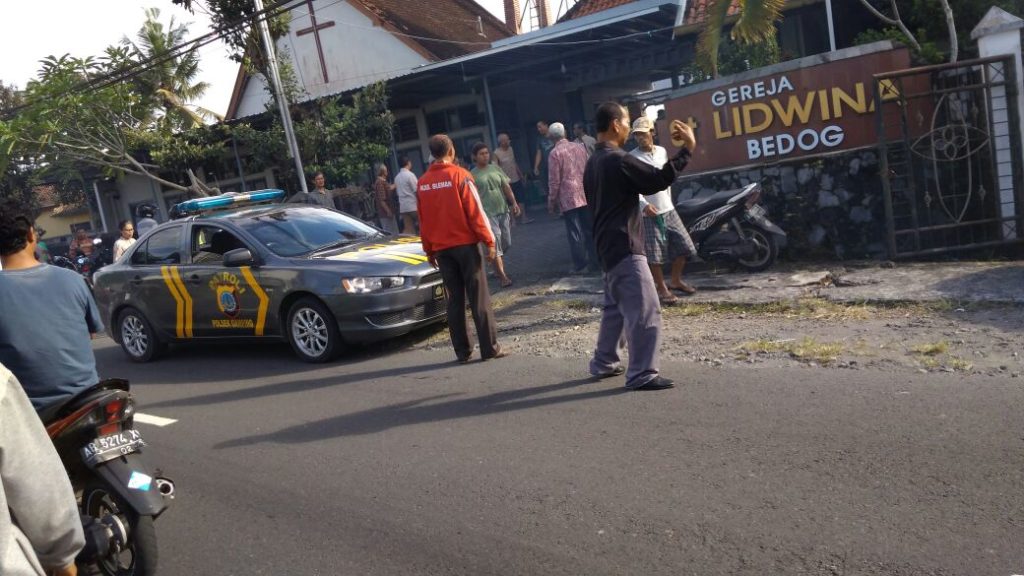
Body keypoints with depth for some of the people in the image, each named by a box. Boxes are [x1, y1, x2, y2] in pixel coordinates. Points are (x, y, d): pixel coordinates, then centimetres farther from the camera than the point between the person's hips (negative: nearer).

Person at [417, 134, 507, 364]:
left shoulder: (422, 183, 5)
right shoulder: (459, 175, -9)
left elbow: (423, 221, 10)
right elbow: (475, 212, -12)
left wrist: (429, 250, 18)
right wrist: (489, 241, -7)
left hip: (441, 249, 4)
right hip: (465, 244, -4)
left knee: (455, 299, 9)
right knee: (479, 298, 0)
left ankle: (462, 352, 10)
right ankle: (490, 348, 0)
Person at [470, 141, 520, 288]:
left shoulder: (496, 169, 12)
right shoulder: (473, 175, -2)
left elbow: (506, 188, 13)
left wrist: (514, 203, 3)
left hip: (503, 211, 5)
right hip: (488, 214, -5)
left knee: (506, 243, 9)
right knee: (496, 243, -11)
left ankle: (497, 267, 33)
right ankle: (503, 277, -10)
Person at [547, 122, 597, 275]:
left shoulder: (555, 153, -9)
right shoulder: (580, 147, 8)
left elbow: (554, 181, -10)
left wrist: (551, 202, -1)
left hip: (568, 198, -5)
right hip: (585, 196, 5)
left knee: (574, 233, 0)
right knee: (590, 230, 12)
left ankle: (580, 265, 3)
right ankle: (594, 262, 18)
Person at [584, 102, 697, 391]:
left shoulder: (594, 162, 14)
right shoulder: (617, 160, -17)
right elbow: (659, 180, -18)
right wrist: (687, 149, -12)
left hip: (608, 246, 10)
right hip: (624, 247, -10)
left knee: (616, 307, 20)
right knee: (645, 311, -7)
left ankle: (604, 363, 28)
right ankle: (642, 375, -4)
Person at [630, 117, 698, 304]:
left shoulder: (662, 152, 9)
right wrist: (643, 204, -30)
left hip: (668, 210, 6)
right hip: (649, 213, -6)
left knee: (683, 246, 9)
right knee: (654, 255, -3)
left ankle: (676, 280, 29)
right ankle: (662, 289, 12)